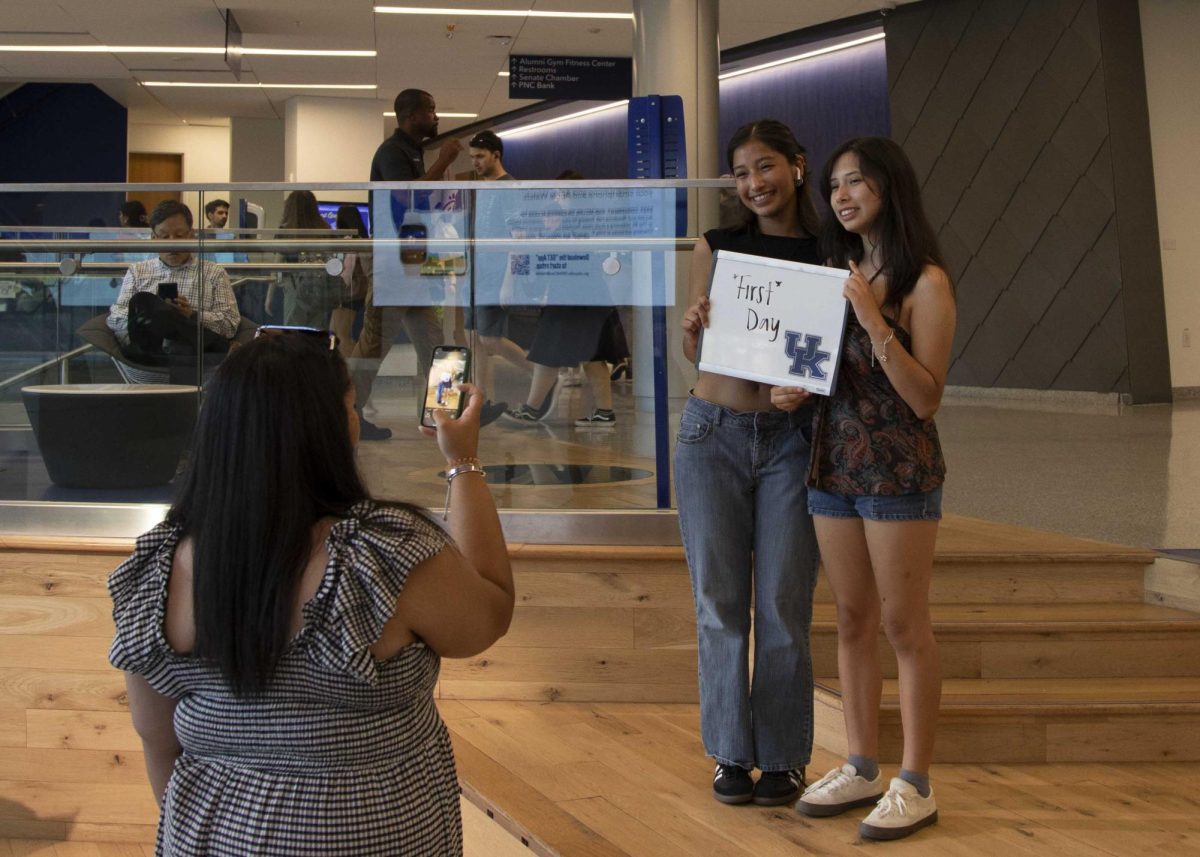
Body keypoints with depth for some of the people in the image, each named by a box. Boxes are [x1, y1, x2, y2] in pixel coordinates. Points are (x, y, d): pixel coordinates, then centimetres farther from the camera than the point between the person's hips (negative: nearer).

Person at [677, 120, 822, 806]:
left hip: (791, 437, -1)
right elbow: (696, 353, 10)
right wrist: (695, 329, -12)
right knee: (720, 600, 6)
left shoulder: (828, 255, 1)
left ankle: (784, 756, 17)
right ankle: (732, 752, 19)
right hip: (714, 432, 1)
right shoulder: (716, 247, 5)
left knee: (784, 605, 2)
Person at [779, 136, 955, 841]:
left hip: (900, 470, -6)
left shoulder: (925, 283, -9)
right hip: (834, 464, 6)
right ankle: (862, 769, 22)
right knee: (854, 621, 12)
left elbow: (925, 399, -14)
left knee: (904, 625, 0)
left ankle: (916, 785, 10)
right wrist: (788, 388, -4)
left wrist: (874, 321, -22)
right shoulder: (836, 274, 10)